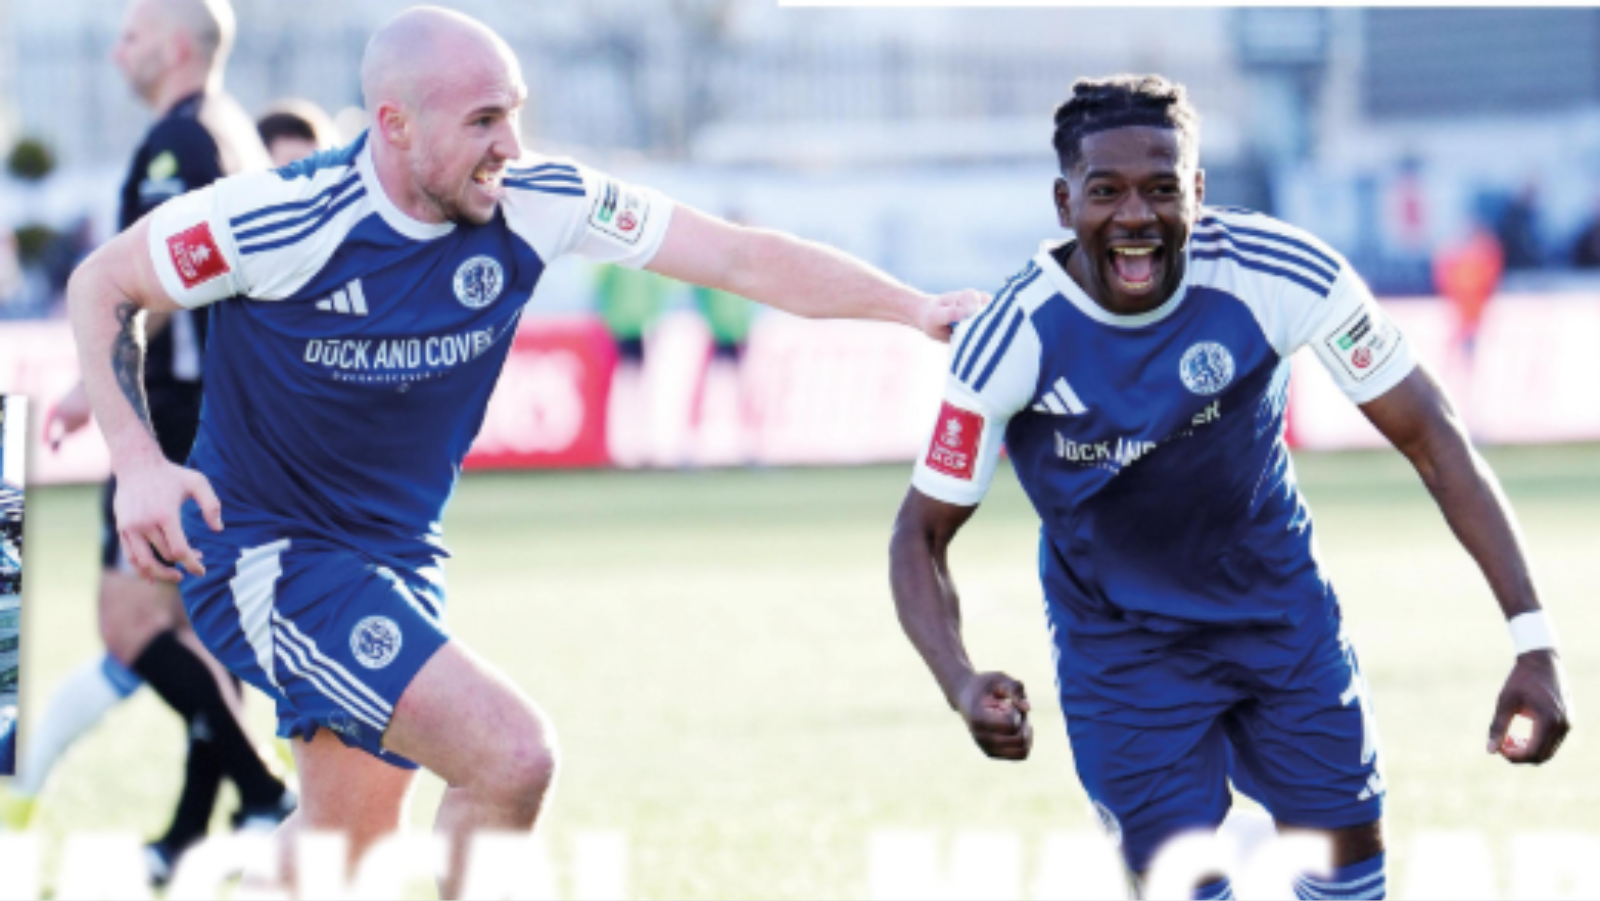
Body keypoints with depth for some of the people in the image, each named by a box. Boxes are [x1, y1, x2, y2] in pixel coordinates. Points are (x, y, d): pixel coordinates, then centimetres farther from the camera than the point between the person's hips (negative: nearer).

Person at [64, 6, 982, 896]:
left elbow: (742, 257, -6)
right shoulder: (281, 217, -22)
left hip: (401, 554, 7)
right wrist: (138, 462, -21)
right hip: (264, 550, -7)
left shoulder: (536, 204, -10)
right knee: (513, 754, -21)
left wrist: (915, 306, -12)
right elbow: (102, 285, -9)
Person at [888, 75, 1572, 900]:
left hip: (1281, 609, 2)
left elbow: (1429, 436, -19)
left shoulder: (1273, 273, -25)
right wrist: (960, 683, -36)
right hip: (1119, 640, -2)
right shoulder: (1015, 339, -25)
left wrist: (1532, 639, -26)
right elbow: (922, 532, -15)